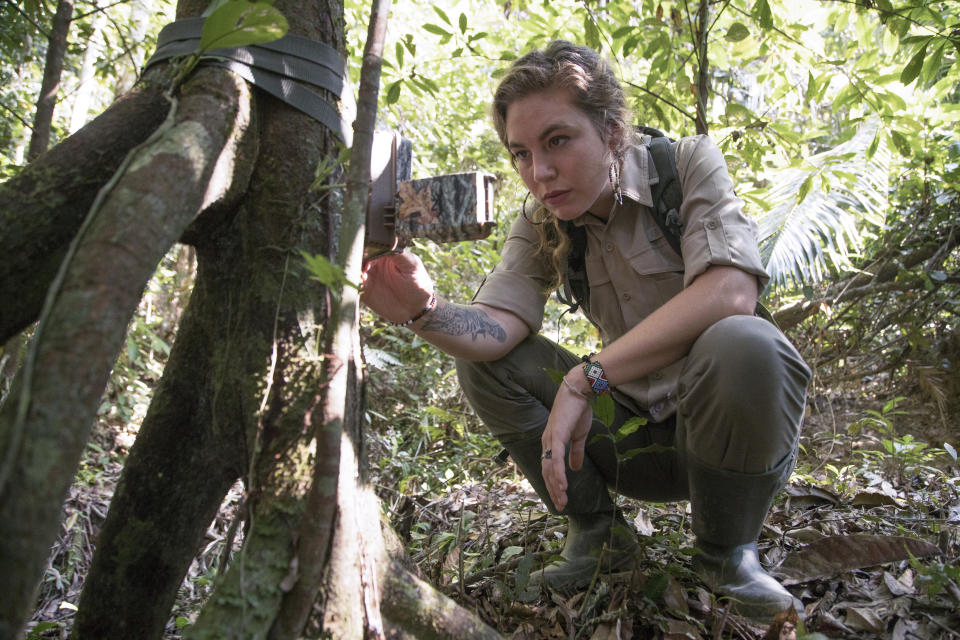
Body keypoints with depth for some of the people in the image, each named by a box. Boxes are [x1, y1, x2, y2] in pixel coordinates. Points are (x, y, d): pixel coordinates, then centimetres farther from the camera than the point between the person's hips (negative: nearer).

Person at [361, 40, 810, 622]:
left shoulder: (690, 164, -13)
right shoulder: (539, 226, -1)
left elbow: (730, 291, -30)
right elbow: (498, 326, -16)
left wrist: (587, 378, -34)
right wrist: (424, 312, -39)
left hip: (718, 418, -3)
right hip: (633, 429, 4)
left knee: (741, 345, -37)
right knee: (482, 359, -11)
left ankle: (728, 552, -9)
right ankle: (597, 533, 2)